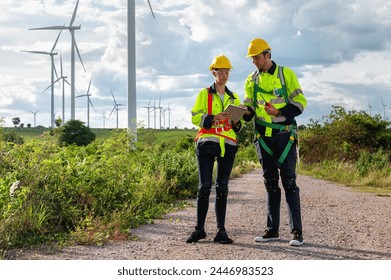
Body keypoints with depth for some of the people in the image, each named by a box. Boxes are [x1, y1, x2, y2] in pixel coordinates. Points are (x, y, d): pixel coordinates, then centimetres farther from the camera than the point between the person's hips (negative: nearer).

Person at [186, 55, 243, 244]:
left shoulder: (234, 97, 18)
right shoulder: (205, 94, 8)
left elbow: (240, 125, 18)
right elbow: (195, 117, -3)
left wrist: (236, 121, -6)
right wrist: (213, 118, -18)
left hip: (228, 145, 3)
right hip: (207, 143, -3)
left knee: (222, 188, 1)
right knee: (204, 187, -5)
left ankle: (221, 231, 2)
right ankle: (200, 229, 3)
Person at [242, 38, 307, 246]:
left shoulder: (286, 74, -2)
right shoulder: (251, 80, 11)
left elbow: (300, 102, -4)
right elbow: (249, 108, 11)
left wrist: (279, 112, -19)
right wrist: (243, 113, -13)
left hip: (284, 134, -4)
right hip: (264, 137, 5)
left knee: (289, 182, -8)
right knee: (270, 183, 9)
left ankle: (297, 231, -7)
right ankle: (272, 229, 15)